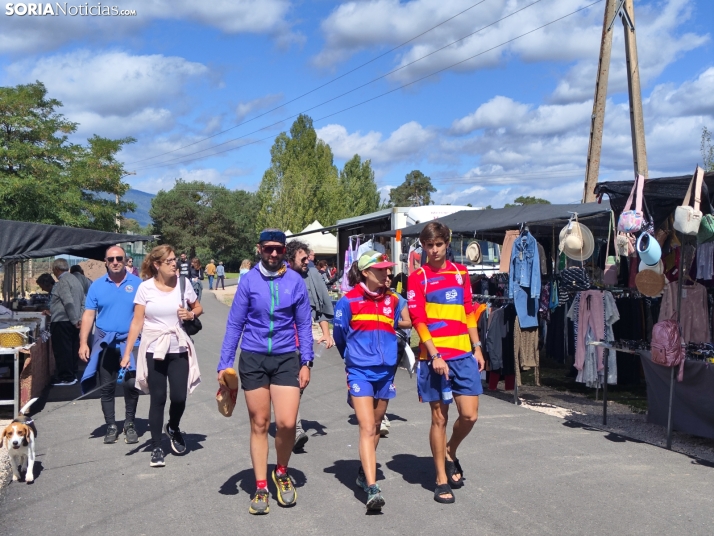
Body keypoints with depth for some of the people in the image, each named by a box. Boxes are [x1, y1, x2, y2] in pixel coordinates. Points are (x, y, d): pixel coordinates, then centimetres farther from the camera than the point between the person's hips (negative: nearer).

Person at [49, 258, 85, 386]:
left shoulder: (63, 281, -13)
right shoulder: (75, 279, 15)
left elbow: (68, 302, -23)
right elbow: (83, 302, 14)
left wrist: (74, 320, -17)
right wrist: (80, 318, 7)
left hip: (62, 322, -9)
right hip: (72, 322, 9)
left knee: (62, 350, -3)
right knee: (72, 349, 13)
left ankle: (65, 378, -1)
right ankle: (72, 375, 19)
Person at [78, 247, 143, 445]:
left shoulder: (137, 284, -1)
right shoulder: (97, 285, 4)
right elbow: (88, 315, 3)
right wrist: (83, 343, -4)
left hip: (130, 341, -2)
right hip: (104, 342, 2)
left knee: (131, 384, -6)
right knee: (106, 387, 8)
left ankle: (129, 424, 13)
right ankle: (111, 426, 21)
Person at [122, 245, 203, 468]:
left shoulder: (182, 283, 0)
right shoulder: (145, 287, -5)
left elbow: (198, 307, 14)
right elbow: (137, 322, -5)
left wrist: (191, 314, -9)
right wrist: (127, 353, -8)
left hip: (179, 350, 2)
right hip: (154, 350, -1)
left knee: (179, 397, -2)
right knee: (157, 399, 3)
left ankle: (173, 428, 31)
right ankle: (156, 447, 16)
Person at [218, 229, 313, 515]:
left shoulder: (295, 281, 0)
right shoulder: (248, 280, -2)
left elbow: (304, 324, 5)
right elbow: (235, 323, 1)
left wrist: (306, 362, -1)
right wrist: (224, 364, -2)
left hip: (286, 359, 0)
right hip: (253, 359, 0)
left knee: (287, 423, -8)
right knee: (259, 424, 9)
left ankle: (281, 472, 21)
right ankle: (261, 488, 21)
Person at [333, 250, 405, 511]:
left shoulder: (392, 300, 5)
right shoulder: (349, 301, -8)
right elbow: (340, 335, 6)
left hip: (385, 371, 5)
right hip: (360, 372, -5)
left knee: (376, 427, 15)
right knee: (367, 428, -12)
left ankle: (364, 471, 34)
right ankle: (372, 489, -15)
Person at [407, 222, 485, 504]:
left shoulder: (460, 272, 11)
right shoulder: (418, 277, -2)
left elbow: (469, 312, 16)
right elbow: (418, 320, -8)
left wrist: (477, 348, 11)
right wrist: (435, 356, -15)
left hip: (464, 355, 4)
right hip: (434, 357, -3)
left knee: (469, 415, -1)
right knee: (439, 418, 4)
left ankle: (450, 453, 29)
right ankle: (442, 479, 17)